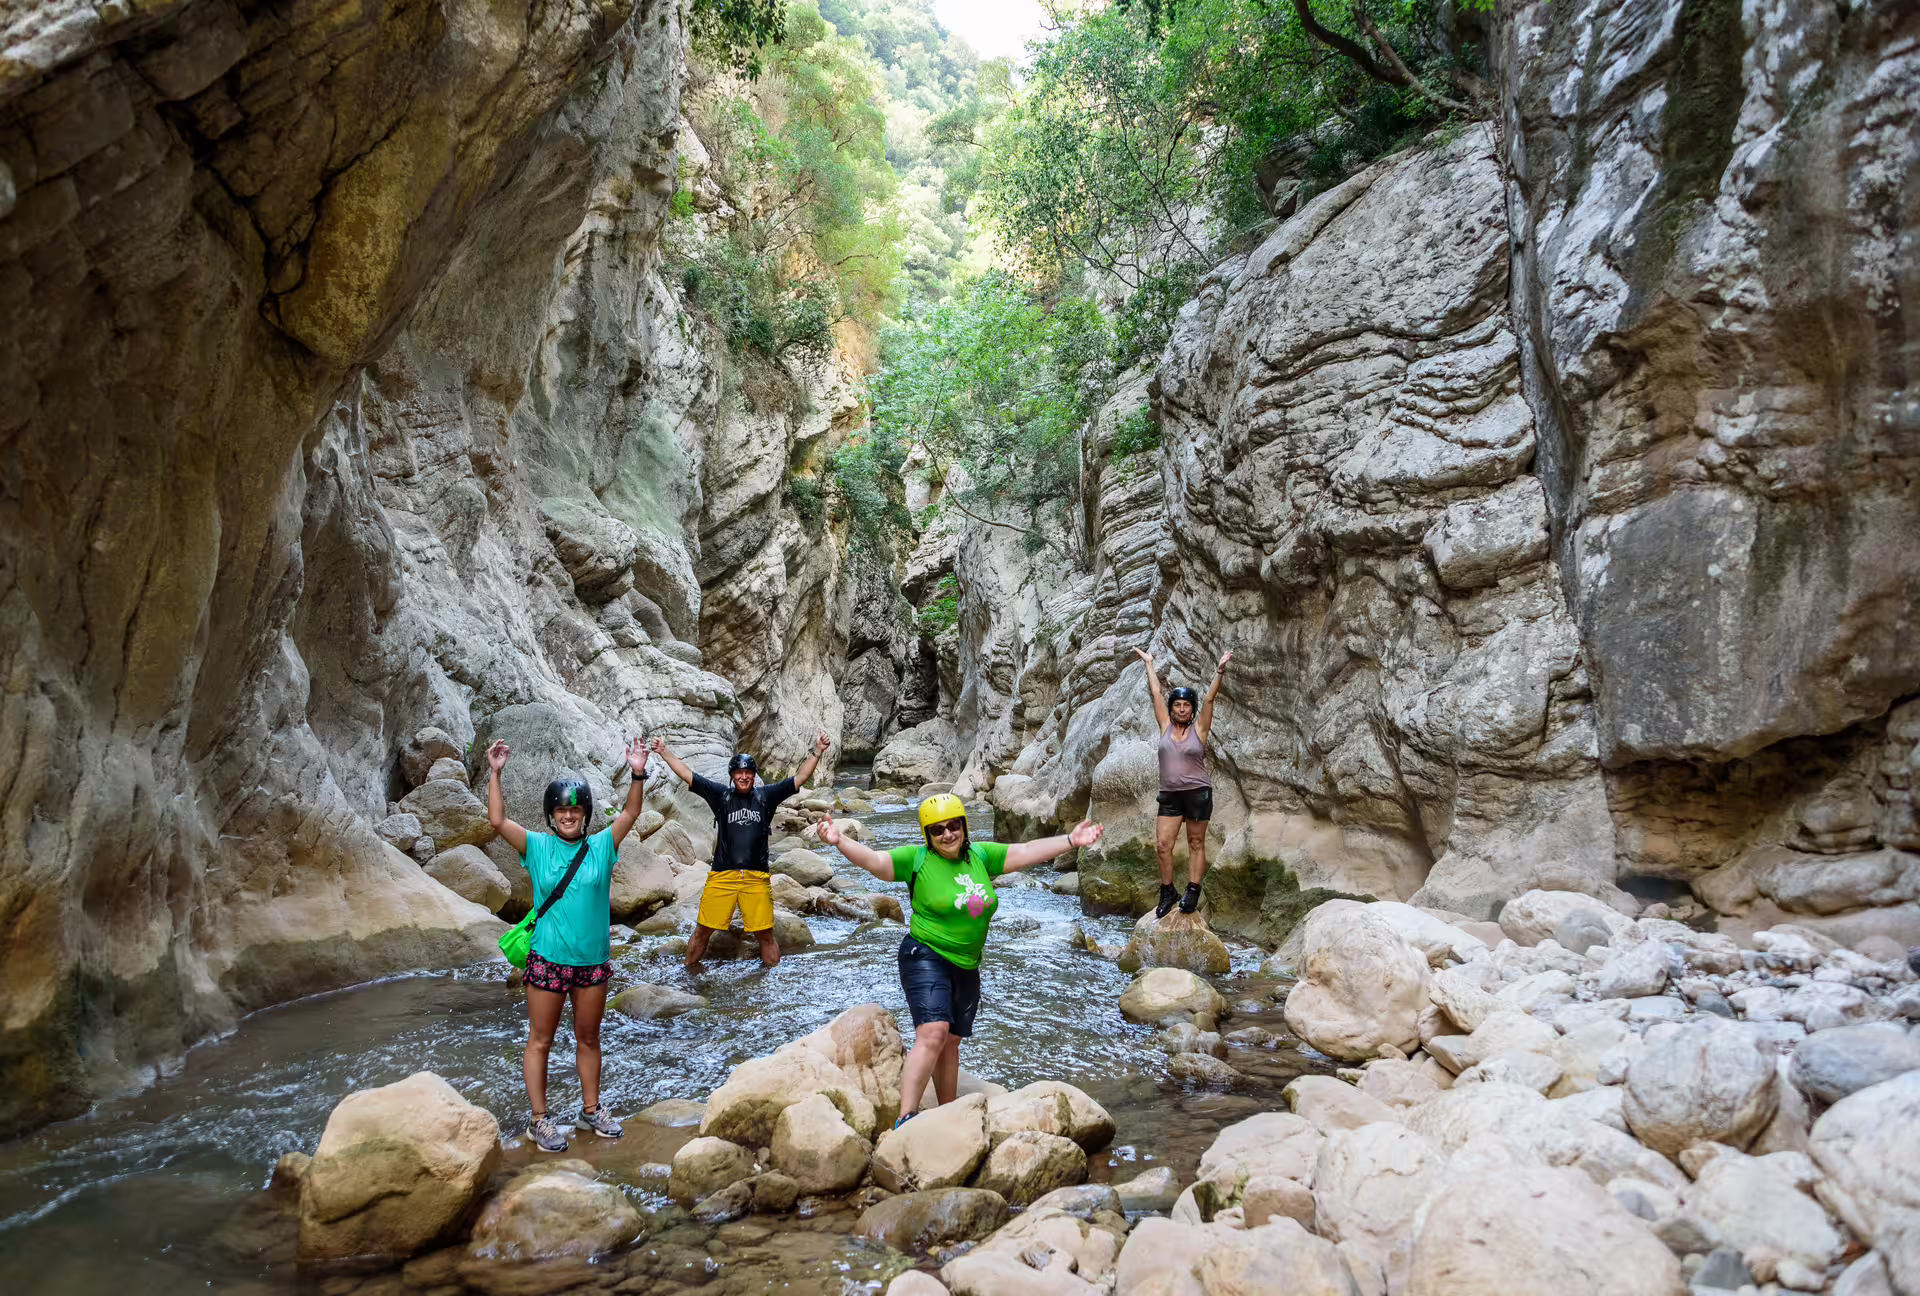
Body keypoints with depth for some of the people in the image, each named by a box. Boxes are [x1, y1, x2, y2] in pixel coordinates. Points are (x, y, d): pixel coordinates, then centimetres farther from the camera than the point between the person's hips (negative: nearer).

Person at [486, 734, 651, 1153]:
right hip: (548, 959, -2)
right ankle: (540, 1120, 20)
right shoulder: (537, 847, -3)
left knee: (588, 1039, 16)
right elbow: (497, 820, -13)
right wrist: (495, 774, -21)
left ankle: (590, 1110, 30)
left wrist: (637, 774, -20)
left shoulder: (601, 846, 1)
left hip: (593, 960, 2)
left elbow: (630, 814, -7)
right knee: (540, 1041, 7)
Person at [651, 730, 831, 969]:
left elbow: (800, 777, 4)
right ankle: (688, 973, 25)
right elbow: (687, 774, 4)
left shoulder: (766, 796, 7)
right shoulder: (721, 795, 6)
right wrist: (664, 751, 0)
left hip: (757, 878, 0)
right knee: (703, 930, 7)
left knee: (765, 934, 5)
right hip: (722, 876, 0)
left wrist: (816, 753, -5)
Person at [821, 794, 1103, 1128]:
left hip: (966, 967, 6)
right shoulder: (916, 860, -9)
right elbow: (874, 860, -20)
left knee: (951, 1043, 16)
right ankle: (906, 1119, -21)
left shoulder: (981, 855, 5)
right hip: (927, 958, -6)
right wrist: (839, 841, -36)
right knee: (933, 1033, -22)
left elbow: (1026, 852, 10)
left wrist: (1071, 840, 9)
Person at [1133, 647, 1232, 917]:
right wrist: (1149, 663, 13)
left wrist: (1219, 671, -19)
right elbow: (1156, 693, 9)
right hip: (1169, 795, 3)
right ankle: (1168, 892, 14)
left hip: (1197, 793, -3)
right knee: (1162, 845, 0)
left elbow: (1209, 698, -10)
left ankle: (1193, 892, 12)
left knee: (1196, 843, 6)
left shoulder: (1199, 729, -1)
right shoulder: (1166, 726, 5)